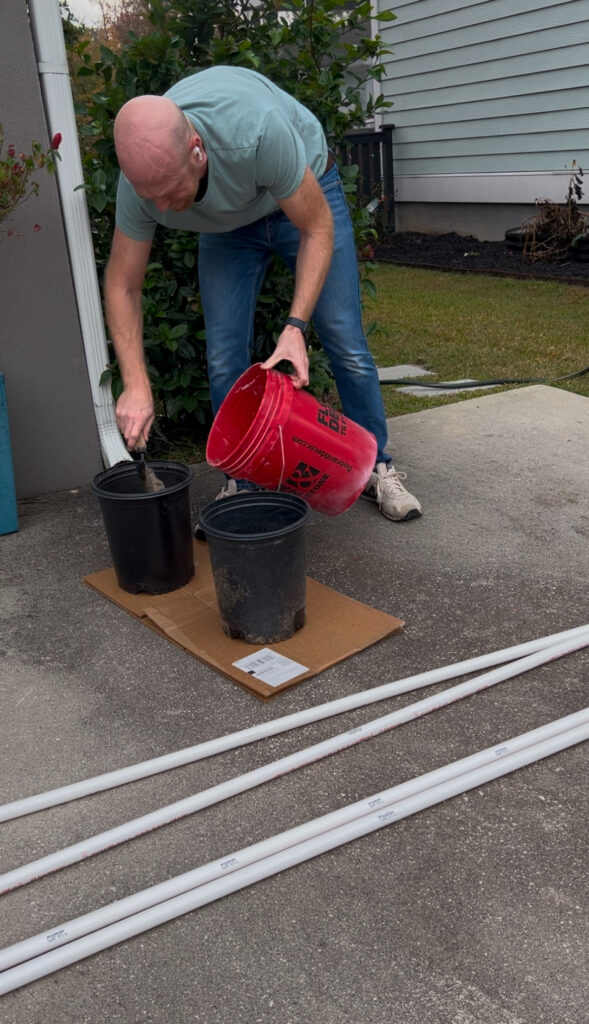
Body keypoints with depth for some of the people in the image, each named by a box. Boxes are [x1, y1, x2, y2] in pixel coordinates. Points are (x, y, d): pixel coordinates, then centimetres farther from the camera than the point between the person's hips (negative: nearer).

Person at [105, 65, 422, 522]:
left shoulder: (257, 130, -42)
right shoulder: (141, 176, -28)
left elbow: (317, 229, -30)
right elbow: (122, 286, -18)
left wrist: (295, 327, -39)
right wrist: (137, 385, -29)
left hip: (305, 194, -3)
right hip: (226, 223, 3)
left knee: (346, 343, -6)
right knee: (225, 358, -6)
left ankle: (379, 468, 10)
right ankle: (241, 487, 9)